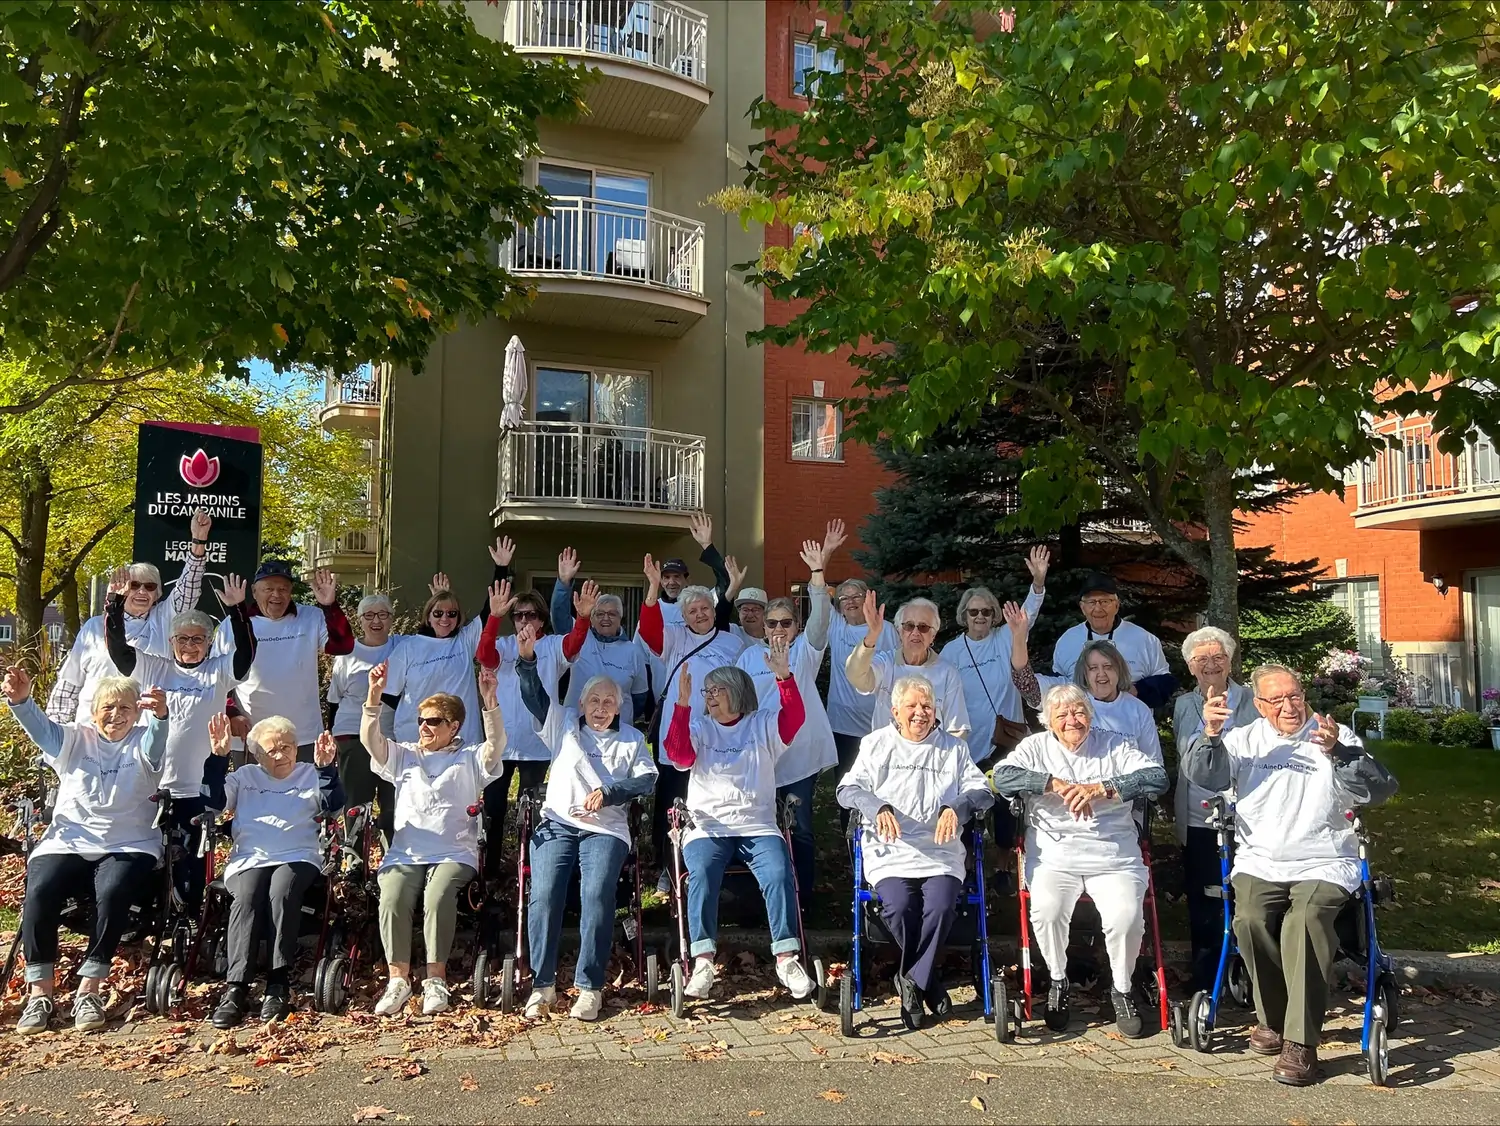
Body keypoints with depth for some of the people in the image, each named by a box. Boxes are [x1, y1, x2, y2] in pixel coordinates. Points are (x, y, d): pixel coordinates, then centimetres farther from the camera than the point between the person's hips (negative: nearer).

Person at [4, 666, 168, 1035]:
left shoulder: (142, 744, 6)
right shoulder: (74, 740, 11)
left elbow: (156, 738, -19)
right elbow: (41, 726, -10)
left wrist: (160, 714, -45)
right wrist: (20, 700, -33)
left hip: (127, 846, -2)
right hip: (67, 842, 2)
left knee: (113, 893, -31)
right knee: (39, 892, -26)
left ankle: (89, 989, -20)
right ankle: (40, 991, -14)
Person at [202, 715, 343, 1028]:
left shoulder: (311, 775, 18)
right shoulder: (244, 777, 23)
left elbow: (333, 805, 3)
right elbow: (215, 800, 7)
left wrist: (327, 767, -11)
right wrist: (219, 757, -2)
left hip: (297, 858, -1)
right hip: (249, 860, 1)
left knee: (282, 892, -34)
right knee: (246, 896, -32)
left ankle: (278, 987, -32)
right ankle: (236, 989, -37)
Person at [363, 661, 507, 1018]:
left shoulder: (470, 760, 13)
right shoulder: (403, 756, 22)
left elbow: (497, 743, -7)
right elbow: (370, 740, 6)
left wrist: (489, 700, -22)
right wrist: (374, 695, -8)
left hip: (454, 854, -2)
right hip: (404, 854, 3)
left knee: (438, 897, -32)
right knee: (392, 899, -28)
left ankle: (436, 980, -20)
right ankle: (398, 979, -17)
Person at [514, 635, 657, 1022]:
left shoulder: (632, 739, 19)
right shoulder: (564, 724, 21)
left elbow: (648, 779, 5)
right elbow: (535, 697, 11)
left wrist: (607, 793, -9)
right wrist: (527, 660, -4)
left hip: (606, 829, -1)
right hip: (558, 824, 1)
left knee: (597, 895, -25)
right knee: (544, 895, -21)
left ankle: (589, 987, -19)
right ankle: (542, 983, -12)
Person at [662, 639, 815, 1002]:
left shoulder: (762, 726, 13)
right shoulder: (699, 728, 13)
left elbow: (794, 719, -6)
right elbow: (678, 753, -7)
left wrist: (784, 677, -21)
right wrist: (682, 704, -19)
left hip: (757, 827, 0)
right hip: (708, 828, 0)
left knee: (778, 873, -27)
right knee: (702, 873, -30)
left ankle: (786, 958, -22)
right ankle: (703, 962, -29)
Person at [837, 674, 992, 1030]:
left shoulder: (953, 748, 19)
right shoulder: (876, 744, 16)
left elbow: (982, 791, 10)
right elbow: (848, 789, 5)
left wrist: (956, 807, -12)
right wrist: (878, 808, -16)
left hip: (940, 851, 1)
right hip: (889, 850, -1)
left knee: (942, 906, -28)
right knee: (899, 906, -28)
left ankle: (912, 981, -7)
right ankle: (928, 983, -4)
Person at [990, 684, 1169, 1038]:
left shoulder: (1116, 745, 11)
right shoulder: (1036, 747, 10)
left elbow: (1158, 779, -5)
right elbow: (1001, 776, -8)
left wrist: (1100, 788, -14)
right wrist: (1057, 784, -17)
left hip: (1115, 858, 1)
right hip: (1054, 856, 0)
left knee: (1126, 916, -25)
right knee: (1047, 911, -28)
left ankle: (1122, 989, 5)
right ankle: (1058, 981, 2)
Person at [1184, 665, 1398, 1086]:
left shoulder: (1337, 738, 9)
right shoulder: (1244, 740, 13)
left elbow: (1380, 789, -4)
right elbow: (1202, 776, -1)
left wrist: (1337, 752, -20)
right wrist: (1210, 734, -18)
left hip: (1324, 864, -2)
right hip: (1259, 862, 2)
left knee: (1306, 918, -31)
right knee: (1250, 919, -27)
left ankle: (1300, 1042, -25)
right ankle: (1272, 1019, -5)